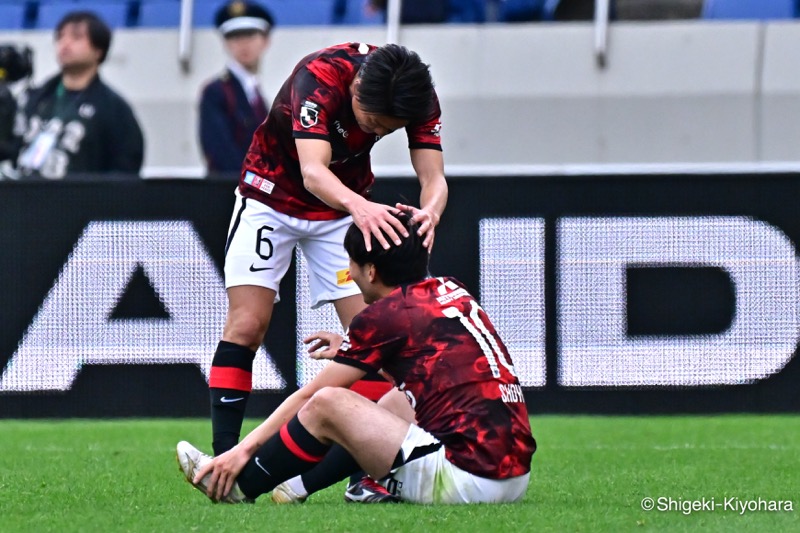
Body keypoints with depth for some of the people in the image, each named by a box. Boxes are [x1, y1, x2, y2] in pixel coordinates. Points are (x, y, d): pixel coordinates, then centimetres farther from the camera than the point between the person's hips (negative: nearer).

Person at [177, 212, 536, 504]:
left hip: (469, 477, -8)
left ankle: (239, 485, 17)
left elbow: (310, 395, 3)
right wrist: (351, 352, 43)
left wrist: (244, 448, 11)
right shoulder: (451, 291, 14)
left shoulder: (386, 314, -5)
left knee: (327, 405, 0)